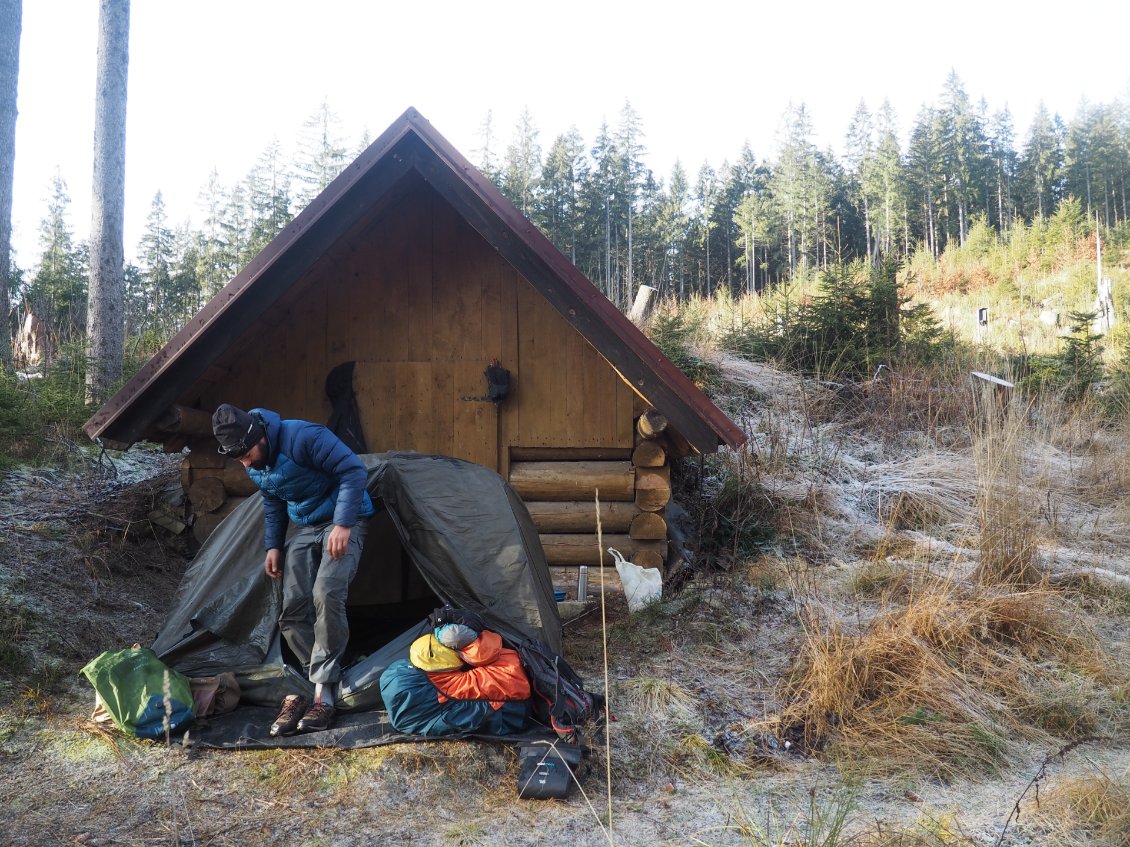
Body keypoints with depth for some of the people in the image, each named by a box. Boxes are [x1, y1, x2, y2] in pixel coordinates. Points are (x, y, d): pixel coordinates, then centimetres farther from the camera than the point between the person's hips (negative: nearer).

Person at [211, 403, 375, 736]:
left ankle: (323, 694, -17)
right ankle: (305, 689, 4)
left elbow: (353, 471, -26)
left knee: (326, 594, -25)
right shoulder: (255, 465, -2)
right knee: (293, 607, -6)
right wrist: (273, 546, 7)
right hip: (304, 528, 7)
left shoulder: (302, 437, -27)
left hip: (343, 521, -7)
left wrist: (342, 524, -30)